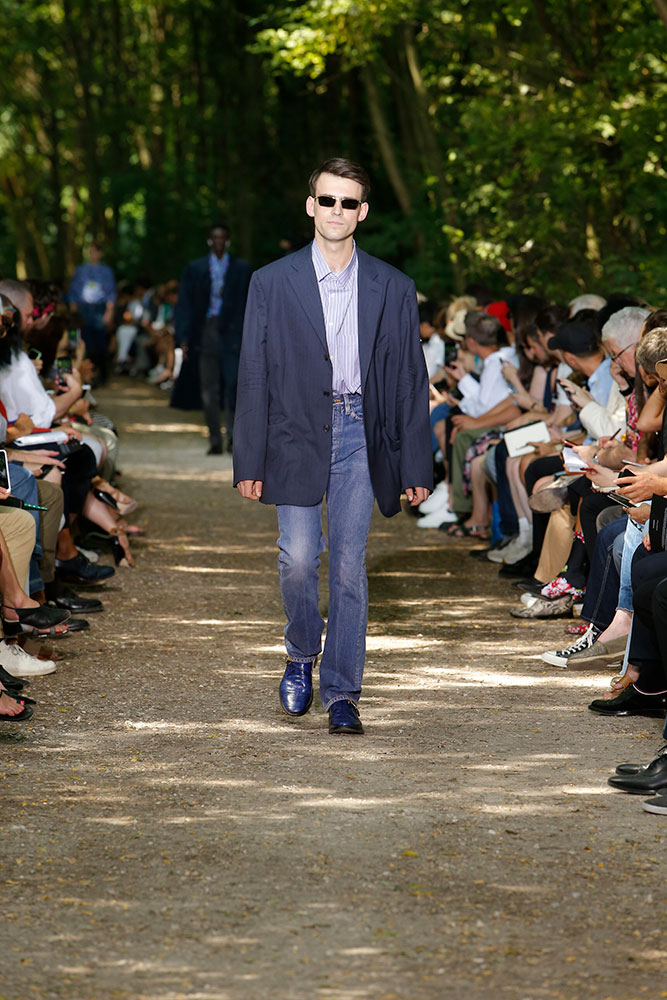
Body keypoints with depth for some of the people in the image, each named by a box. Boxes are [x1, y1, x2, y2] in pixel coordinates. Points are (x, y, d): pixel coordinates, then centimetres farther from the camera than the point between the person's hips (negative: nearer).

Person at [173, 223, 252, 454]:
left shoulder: (241, 269, 10)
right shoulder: (195, 269, 11)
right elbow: (184, 305, 8)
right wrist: (183, 338, -2)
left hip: (231, 332, -2)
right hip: (205, 332, 2)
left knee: (233, 384, -15)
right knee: (208, 389, 3)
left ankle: (233, 434, -14)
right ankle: (215, 440, 9)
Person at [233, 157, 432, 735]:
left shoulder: (393, 290, 6)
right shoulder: (272, 284, 4)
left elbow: (411, 380, 7)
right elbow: (254, 377, 3)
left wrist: (417, 468, 4)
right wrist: (250, 463, -2)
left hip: (359, 435, 0)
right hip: (297, 433, 0)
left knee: (350, 567, 0)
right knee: (298, 559, -8)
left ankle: (342, 694, 8)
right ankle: (302, 654, 21)